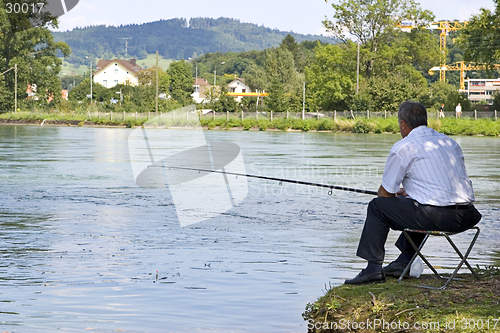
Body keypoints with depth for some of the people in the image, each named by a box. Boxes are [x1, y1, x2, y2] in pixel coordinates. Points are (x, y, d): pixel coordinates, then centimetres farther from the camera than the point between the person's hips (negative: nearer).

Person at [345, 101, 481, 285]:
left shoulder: (403, 147, -1)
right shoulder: (450, 142, 20)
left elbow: (385, 193, 6)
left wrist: (396, 194, 30)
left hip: (436, 217, -8)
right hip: (467, 217, 8)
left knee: (376, 206, 10)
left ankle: (374, 268, 8)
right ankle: (404, 260, 36)